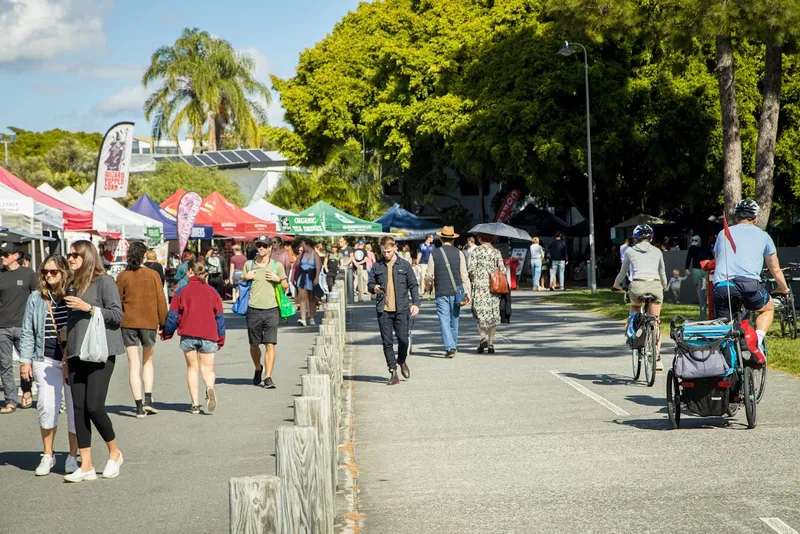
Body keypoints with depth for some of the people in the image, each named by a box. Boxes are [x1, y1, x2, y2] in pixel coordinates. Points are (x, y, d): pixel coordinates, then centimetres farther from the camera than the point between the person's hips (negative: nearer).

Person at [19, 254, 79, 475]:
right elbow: (28, 332, 12)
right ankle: (48, 455, 7)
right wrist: (25, 360, 6)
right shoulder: (36, 299, 8)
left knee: (75, 407, 0)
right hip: (46, 359, 1)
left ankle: (73, 456, 14)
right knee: (47, 405, -9)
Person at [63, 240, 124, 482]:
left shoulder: (104, 282, -4)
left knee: (94, 406, -11)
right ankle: (86, 466, 5)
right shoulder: (75, 284, 17)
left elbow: (117, 315, -9)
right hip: (76, 353, 7)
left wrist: (88, 307, -15)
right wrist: (66, 344, 18)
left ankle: (114, 453, 12)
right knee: (79, 408, 2)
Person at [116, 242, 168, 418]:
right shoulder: (153, 275, -2)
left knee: (134, 364, 3)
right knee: (148, 361, 19)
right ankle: (148, 400, 5)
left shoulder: (123, 276, -1)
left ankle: (139, 407, -2)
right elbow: (161, 300, -1)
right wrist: (163, 323, 7)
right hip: (149, 322, 0)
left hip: (128, 323, 0)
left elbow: (117, 301, 3)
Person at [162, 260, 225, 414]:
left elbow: (173, 315, 3)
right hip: (208, 336, 1)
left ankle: (195, 404, 3)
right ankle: (210, 388, -26)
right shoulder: (212, 292, 7)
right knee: (207, 368, 8)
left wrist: (167, 333, 17)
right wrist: (220, 338, 15)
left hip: (188, 335, -1)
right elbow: (219, 317, 9)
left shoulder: (182, 292, 1)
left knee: (192, 368, 10)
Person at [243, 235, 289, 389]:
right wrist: (245, 278, -1)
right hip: (253, 310, 1)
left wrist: (278, 279, -7)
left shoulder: (277, 266, 7)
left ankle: (268, 377, -7)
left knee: (270, 345, -9)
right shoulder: (249, 265, 9)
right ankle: (258, 369, 36)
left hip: (271, 309, -1)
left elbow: (286, 287, 12)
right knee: (254, 345, 11)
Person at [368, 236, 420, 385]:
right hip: (383, 310, 1)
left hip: (401, 309, -1)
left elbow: (413, 285, 6)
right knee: (387, 342, 0)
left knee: (403, 339, -4)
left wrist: (415, 303, -5)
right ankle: (393, 372, 8)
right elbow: (370, 284, 14)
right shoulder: (377, 266, 7)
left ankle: (402, 361, 27)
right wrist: (374, 288, -10)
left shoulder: (404, 265, 4)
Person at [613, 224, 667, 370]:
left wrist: (617, 284, 46)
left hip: (638, 285, -1)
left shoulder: (630, 251, 16)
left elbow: (623, 272, 26)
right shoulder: (657, 251, 20)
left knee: (635, 307, 34)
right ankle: (657, 357, 1)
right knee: (655, 322, 10)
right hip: (655, 285, 1)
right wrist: (664, 285, 53)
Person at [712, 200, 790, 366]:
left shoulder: (723, 234, 28)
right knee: (768, 309, 25)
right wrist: (784, 288, 52)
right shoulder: (762, 235, 23)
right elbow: (775, 269, 34)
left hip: (721, 284, 1)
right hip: (749, 283, -1)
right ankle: (756, 339, 0)